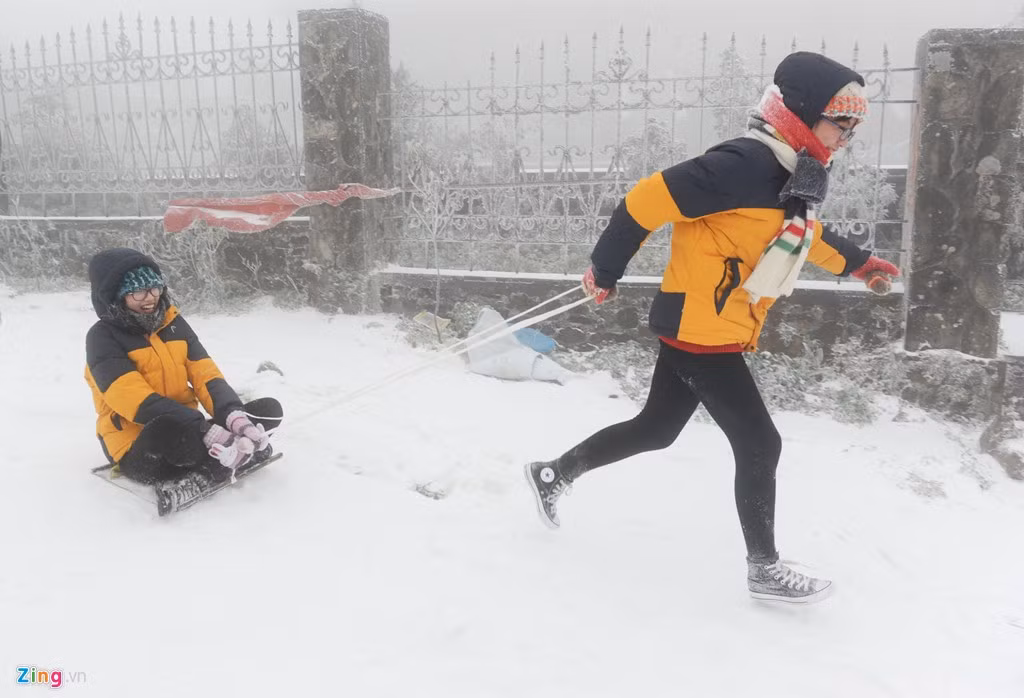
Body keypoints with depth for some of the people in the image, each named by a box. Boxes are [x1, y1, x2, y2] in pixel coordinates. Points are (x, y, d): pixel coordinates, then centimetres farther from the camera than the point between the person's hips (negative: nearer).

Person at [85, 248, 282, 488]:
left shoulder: (173, 322, 7)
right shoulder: (103, 337, -10)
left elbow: (204, 374, -1)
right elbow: (137, 400, -23)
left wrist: (233, 414, -23)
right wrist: (206, 431, -35)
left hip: (186, 429, 6)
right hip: (139, 448, -6)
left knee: (269, 409, -4)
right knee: (174, 430, -40)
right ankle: (221, 455, -13)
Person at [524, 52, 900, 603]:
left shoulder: (793, 179, 9)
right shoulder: (743, 165, -22)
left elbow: (801, 233, 30)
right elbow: (646, 201, -21)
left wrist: (857, 263, 38)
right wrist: (605, 271, -13)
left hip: (703, 331, 10)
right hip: (699, 331, -10)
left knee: (655, 430, 20)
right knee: (759, 444, -1)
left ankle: (554, 473, 35)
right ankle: (764, 567, 17)